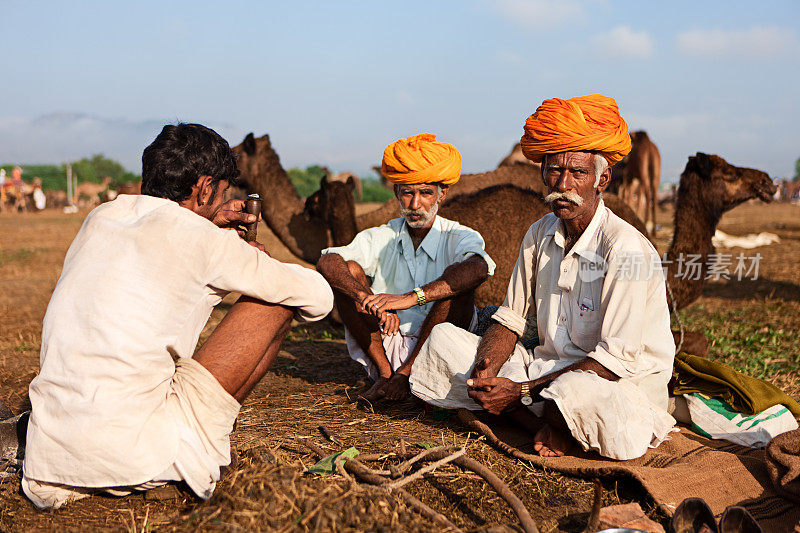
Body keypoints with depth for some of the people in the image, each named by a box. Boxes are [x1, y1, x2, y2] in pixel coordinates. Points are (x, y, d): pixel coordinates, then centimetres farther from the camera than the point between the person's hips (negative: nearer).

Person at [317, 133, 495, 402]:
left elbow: (478, 268, -29)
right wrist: (368, 299, -35)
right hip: (382, 348, 2)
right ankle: (385, 373, -12)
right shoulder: (379, 239, 4)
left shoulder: (459, 238, -3)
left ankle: (407, 372, -17)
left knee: (458, 287, -26)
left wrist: (412, 297, -39)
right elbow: (326, 263, -15)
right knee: (348, 271, -12)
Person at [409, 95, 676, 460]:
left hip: (622, 386, -7)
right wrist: (486, 370, -15)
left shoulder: (626, 248, -19)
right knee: (443, 338, -6)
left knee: (575, 390, -43)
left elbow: (616, 359, -22)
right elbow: (509, 319, 8)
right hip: (548, 369, 7)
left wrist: (521, 390, -24)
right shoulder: (540, 235, 4)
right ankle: (546, 425, -15)